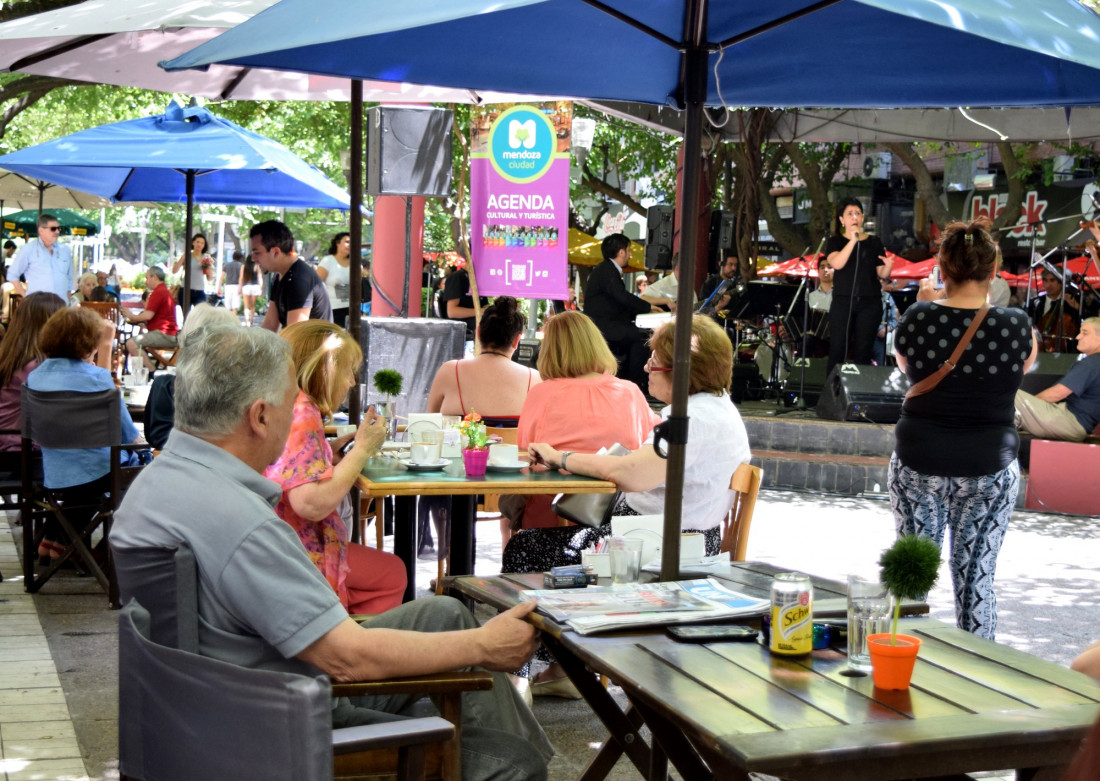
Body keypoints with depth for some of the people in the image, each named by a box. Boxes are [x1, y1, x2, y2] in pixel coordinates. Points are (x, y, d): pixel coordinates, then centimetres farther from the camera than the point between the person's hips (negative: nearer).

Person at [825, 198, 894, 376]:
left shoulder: (874, 243, 10)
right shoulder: (835, 242, 5)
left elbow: (882, 275, 8)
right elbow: (837, 263, -15)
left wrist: (888, 266, -14)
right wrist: (853, 240, -22)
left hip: (870, 303, 2)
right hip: (842, 301, -1)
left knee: (863, 352, 2)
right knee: (837, 350, -6)